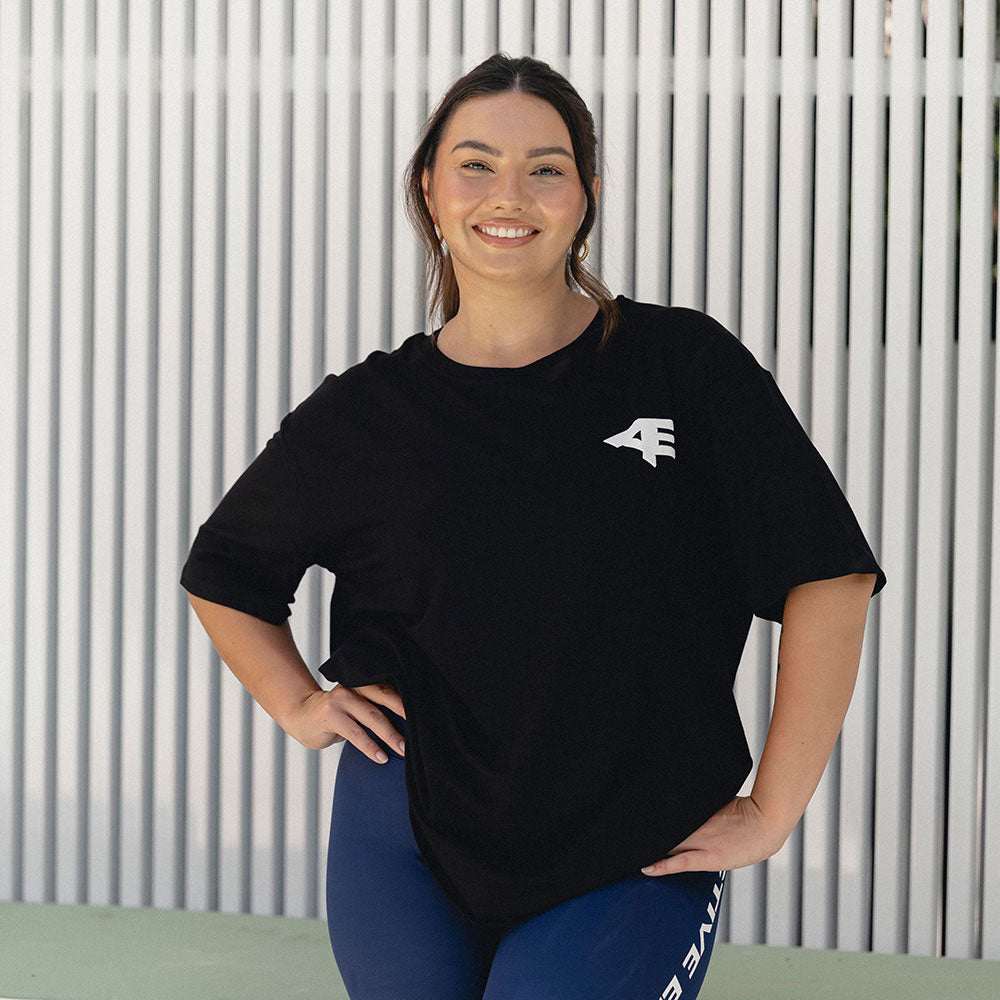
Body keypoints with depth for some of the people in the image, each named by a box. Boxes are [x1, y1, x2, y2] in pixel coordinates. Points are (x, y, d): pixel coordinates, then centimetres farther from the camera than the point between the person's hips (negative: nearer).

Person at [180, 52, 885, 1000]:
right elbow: (223, 573, 20)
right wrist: (298, 704, 5)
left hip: (633, 867, -2)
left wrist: (770, 810, -7)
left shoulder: (686, 366, -3)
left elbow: (829, 577, -5)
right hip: (408, 847, 2)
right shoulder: (363, 414, 3)